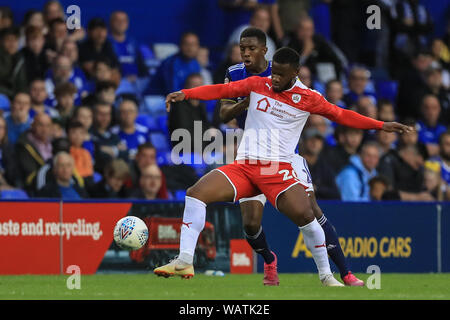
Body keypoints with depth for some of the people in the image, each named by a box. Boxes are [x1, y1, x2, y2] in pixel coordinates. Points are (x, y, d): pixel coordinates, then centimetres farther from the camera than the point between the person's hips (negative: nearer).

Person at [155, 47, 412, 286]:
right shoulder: (258, 85, 7)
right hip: (243, 166, 3)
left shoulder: (308, 98, 2)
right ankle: (185, 262, -12)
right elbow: (222, 90, 4)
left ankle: (326, 275, -4)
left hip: (278, 169, -2)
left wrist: (381, 126, 7)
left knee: (305, 215, -24)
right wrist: (185, 94, -8)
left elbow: (342, 115, 10)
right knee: (196, 193, -15)